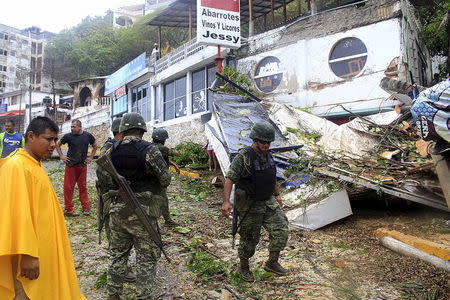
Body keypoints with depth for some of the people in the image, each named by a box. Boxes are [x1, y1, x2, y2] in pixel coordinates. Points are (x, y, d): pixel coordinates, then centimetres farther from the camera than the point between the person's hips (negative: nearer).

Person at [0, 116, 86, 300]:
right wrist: (27, 254, -25)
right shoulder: (16, 166, -19)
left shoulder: (35, 164, 11)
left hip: (44, 249, 9)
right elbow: (18, 213, -25)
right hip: (31, 256, -9)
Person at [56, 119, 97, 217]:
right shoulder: (68, 136, -3)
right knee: (68, 188, 1)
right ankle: (69, 210, 9)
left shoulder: (88, 136, 2)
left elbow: (95, 146, 17)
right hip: (70, 165, -1)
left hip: (83, 165, 1)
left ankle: (86, 208, 16)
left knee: (83, 187, 9)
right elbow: (58, 145, 11)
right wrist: (61, 156, 2)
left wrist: (91, 157, 8)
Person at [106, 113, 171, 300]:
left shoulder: (112, 151, 0)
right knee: (146, 258, 8)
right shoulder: (150, 151, -14)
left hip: (117, 210, 5)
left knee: (117, 253, 21)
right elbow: (166, 180, -10)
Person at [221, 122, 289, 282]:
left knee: (281, 230, -2)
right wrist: (226, 201, -33)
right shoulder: (243, 156, -18)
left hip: (269, 202, 7)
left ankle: (272, 263, 16)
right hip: (249, 205, -6)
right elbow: (230, 179, -24)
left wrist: (277, 195, 26)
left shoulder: (268, 156, 5)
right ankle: (244, 268, 29)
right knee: (249, 238, 6)